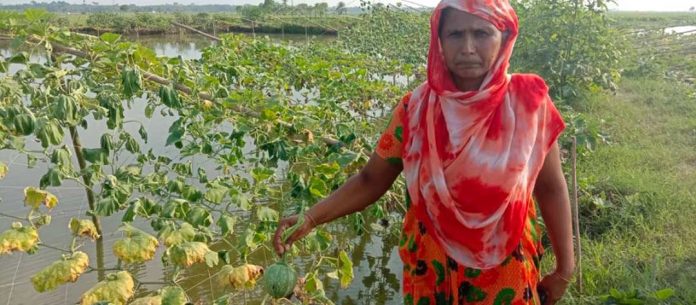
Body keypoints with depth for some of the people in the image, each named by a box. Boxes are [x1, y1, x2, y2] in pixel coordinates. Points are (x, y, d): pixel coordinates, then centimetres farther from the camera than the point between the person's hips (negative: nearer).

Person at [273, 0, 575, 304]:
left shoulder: (527, 103, -11)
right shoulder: (415, 109, -9)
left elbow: (550, 188, -2)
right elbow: (370, 180, -2)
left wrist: (564, 268, 2)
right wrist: (311, 217, -14)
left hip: (505, 271, -1)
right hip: (432, 266, 1)